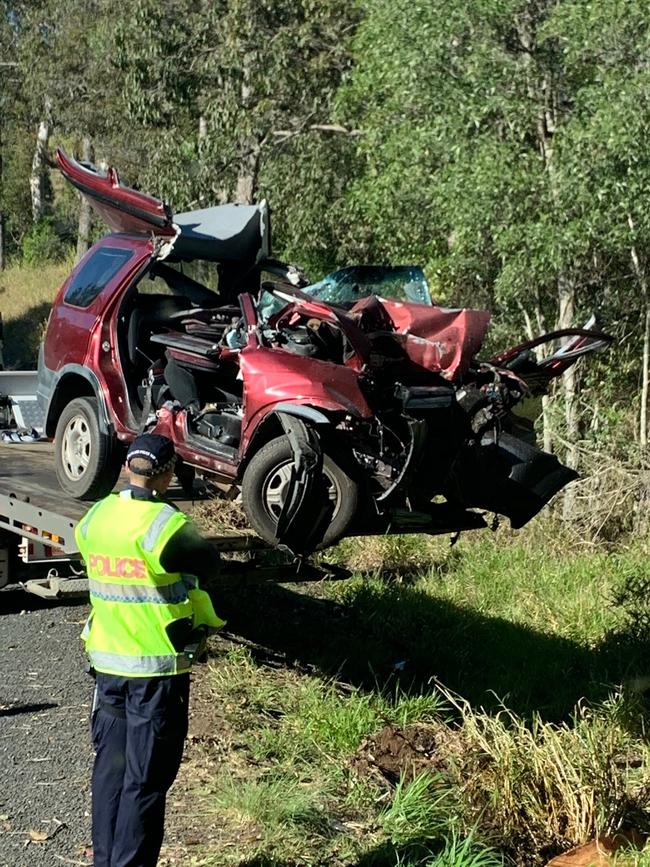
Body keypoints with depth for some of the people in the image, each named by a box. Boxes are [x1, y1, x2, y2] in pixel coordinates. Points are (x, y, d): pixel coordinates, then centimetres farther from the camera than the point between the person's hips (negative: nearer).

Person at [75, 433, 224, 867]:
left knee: (110, 767, 16)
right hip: (158, 667, -6)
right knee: (145, 781, 3)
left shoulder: (94, 518, 0)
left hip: (107, 661, 6)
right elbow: (210, 565, -6)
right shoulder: (167, 525, -19)